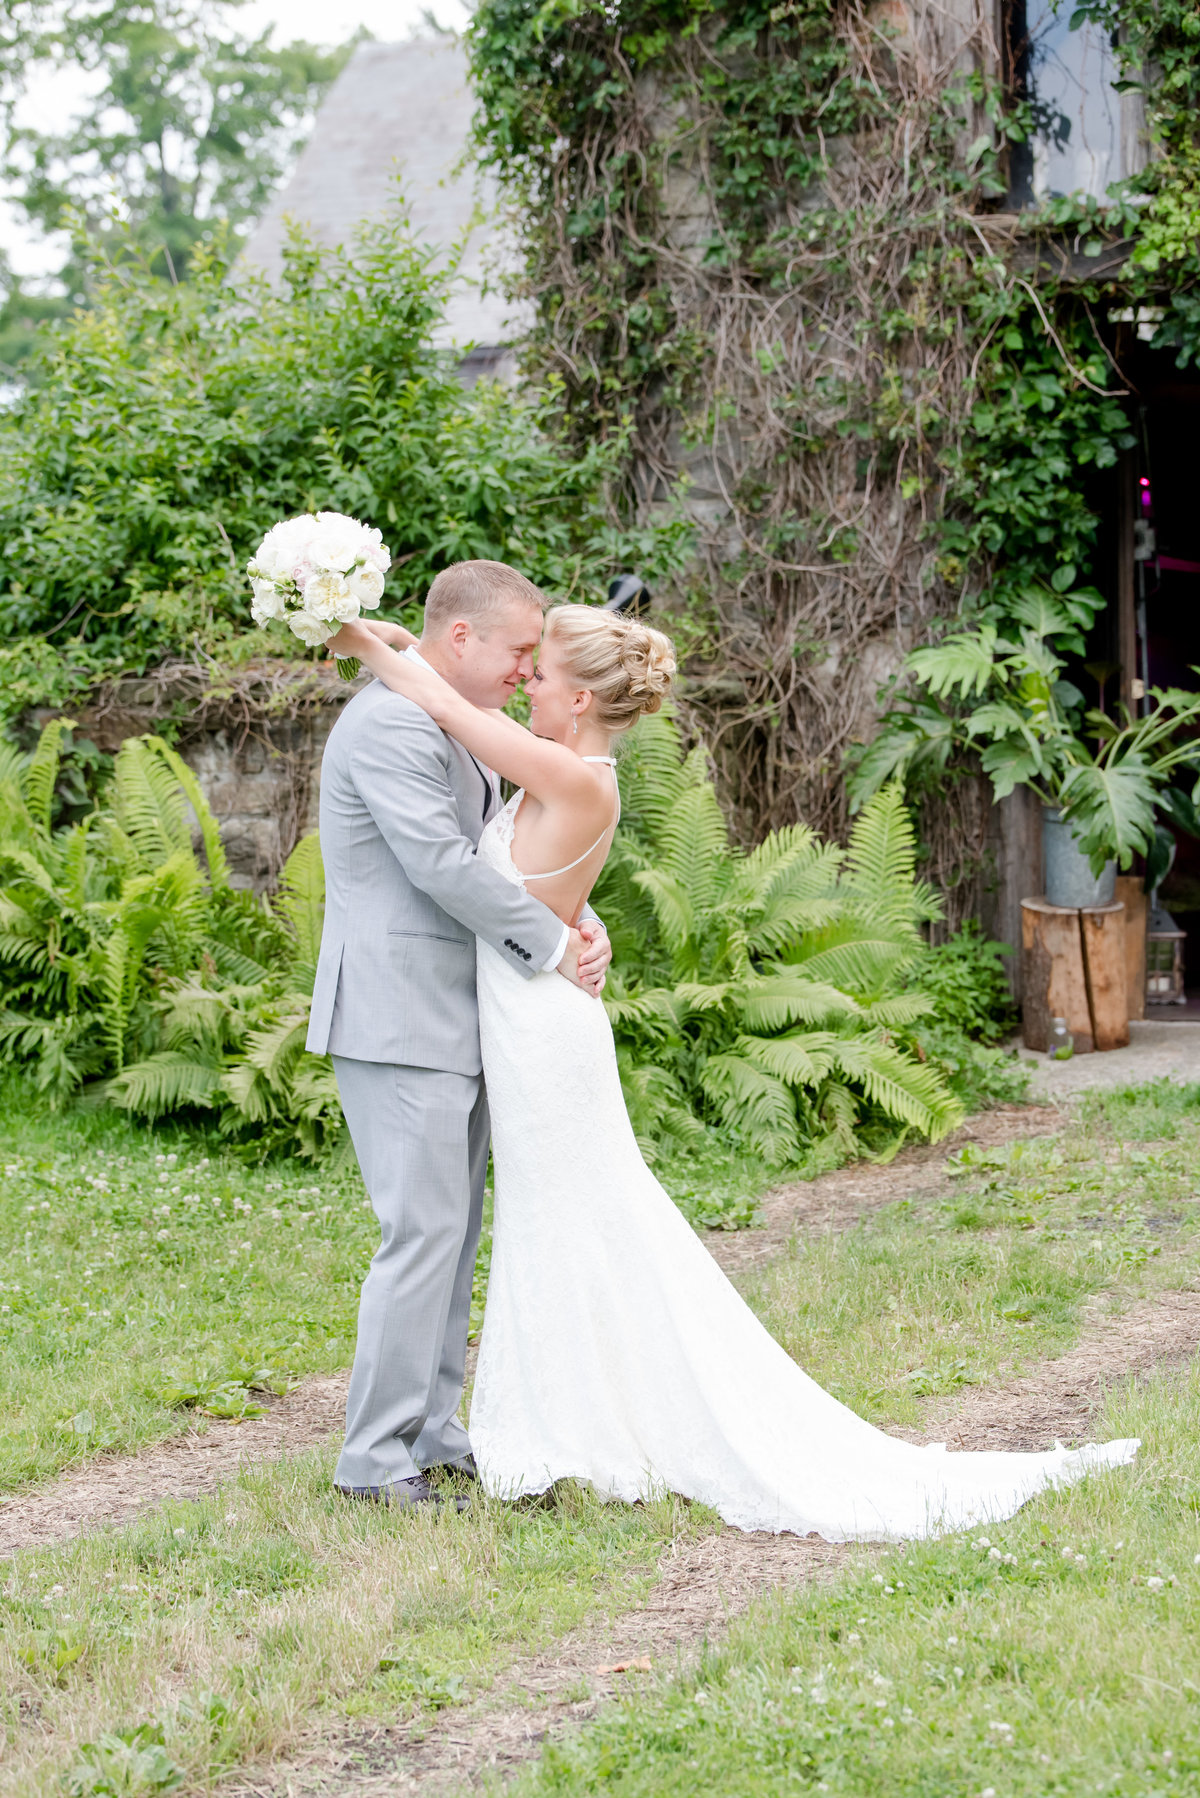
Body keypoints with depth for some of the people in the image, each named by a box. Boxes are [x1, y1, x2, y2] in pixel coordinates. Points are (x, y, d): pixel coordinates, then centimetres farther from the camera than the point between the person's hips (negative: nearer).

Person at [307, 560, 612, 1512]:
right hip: (399, 1021, -10)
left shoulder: (459, 729, 17)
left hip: (453, 1021, 10)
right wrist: (553, 946, -14)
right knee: (424, 1231, -10)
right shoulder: (390, 723, -16)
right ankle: (375, 1458, -4)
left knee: (454, 1230, 13)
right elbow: (442, 865, -22)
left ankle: (430, 1430, 21)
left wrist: (584, 925, 0)